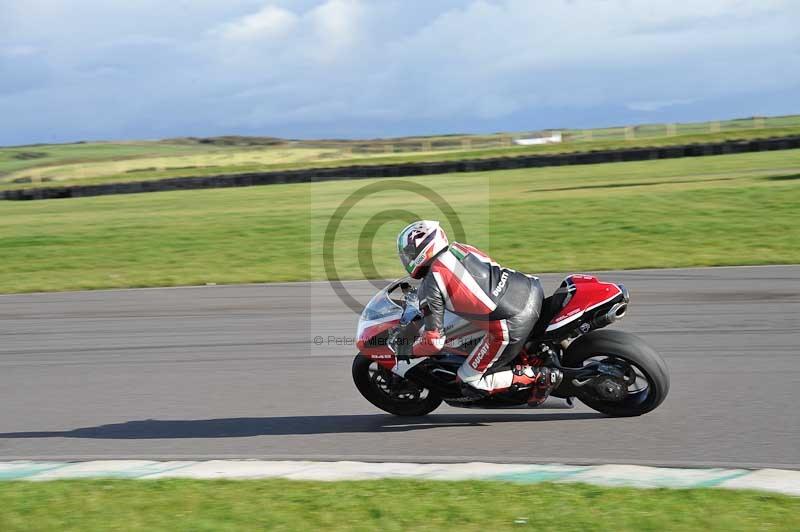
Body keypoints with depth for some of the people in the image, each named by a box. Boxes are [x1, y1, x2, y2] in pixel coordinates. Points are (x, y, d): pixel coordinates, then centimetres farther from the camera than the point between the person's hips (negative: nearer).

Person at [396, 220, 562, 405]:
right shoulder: (459, 248, 14)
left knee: (471, 385, 8)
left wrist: (411, 350, 17)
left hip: (512, 326, -7)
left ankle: (539, 376, 0)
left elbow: (434, 341, -4)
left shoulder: (429, 286, -5)